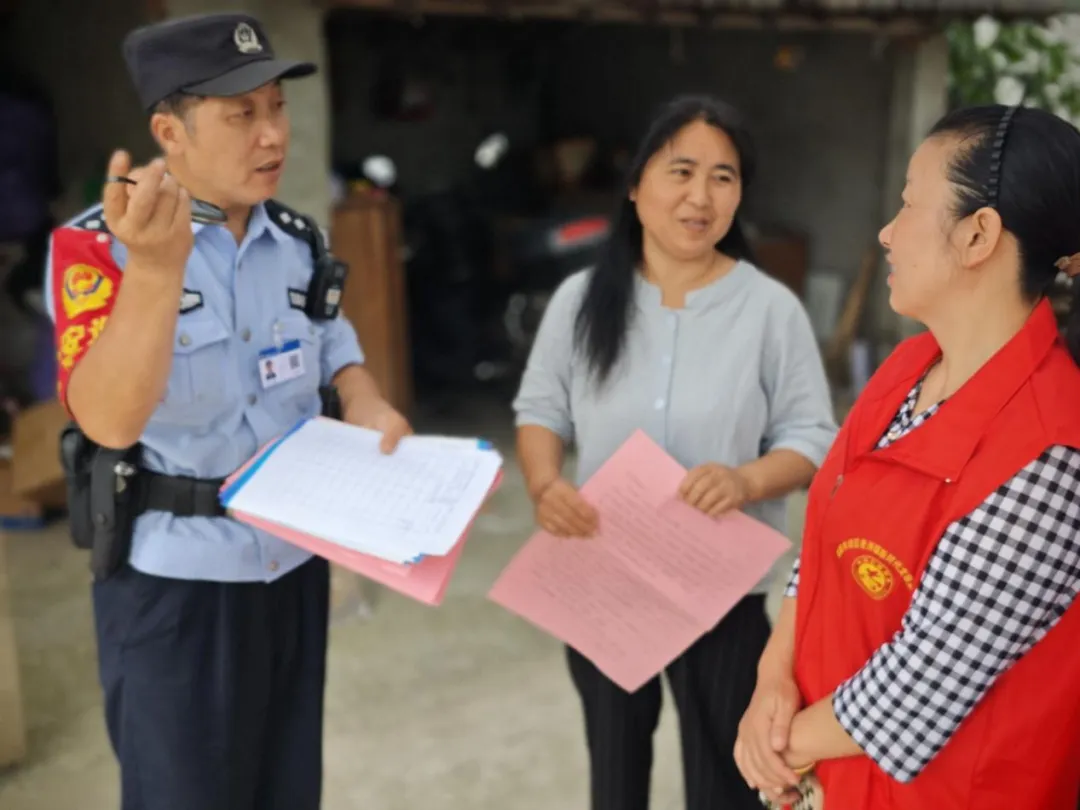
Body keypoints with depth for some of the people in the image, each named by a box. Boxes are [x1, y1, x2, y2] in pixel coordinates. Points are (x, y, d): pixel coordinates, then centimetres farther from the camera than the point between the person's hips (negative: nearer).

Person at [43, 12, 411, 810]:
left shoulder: (298, 239, 0)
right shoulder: (96, 247, -18)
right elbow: (109, 420, -33)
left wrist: (367, 402, -6)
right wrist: (156, 269, -48)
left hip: (295, 562, 5)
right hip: (176, 581, -5)